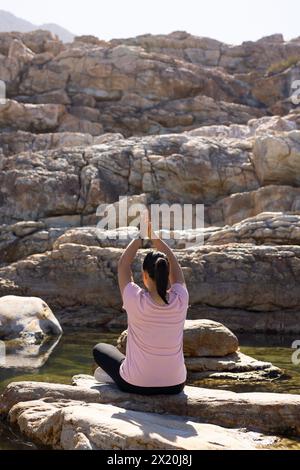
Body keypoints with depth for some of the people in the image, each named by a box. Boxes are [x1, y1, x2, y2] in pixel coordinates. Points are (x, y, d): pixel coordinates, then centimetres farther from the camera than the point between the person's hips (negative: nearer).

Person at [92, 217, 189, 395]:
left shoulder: (136, 301, -22)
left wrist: (140, 238, 0)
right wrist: (154, 237, 4)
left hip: (136, 385, -2)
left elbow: (123, 266, -4)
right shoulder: (180, 300, -16)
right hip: (175, 385, 3)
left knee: (100, 348, 25)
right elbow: (175, 266, 3)